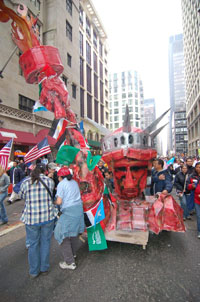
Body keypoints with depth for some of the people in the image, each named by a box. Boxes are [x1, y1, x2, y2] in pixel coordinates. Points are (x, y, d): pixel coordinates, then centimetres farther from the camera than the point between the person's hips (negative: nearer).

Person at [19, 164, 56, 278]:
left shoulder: (25, 183, -6)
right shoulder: (50, 181, -5)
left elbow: (22, 196, 10)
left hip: (31, 218, 0)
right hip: (48, 217, 0)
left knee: (33, 244, 16)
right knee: (45, 242, 17)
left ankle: (34, 272, 32)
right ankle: (44, 268, 32)